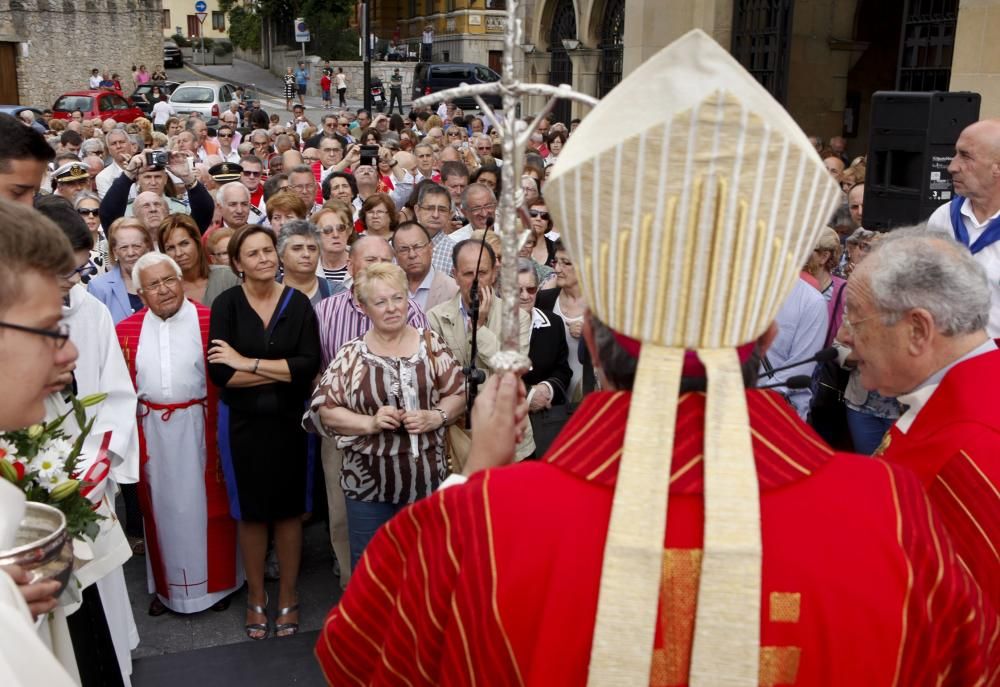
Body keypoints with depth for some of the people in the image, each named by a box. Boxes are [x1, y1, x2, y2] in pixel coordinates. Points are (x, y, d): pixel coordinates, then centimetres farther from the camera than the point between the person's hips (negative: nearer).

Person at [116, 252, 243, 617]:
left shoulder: (207, 320, -9)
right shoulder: (128, 329, 2)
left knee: (206, 503, 8)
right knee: (161, 505, 14)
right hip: (152, 430, 3)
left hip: (199, 427, -3)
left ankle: (215, 581, 25)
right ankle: (167, 584, 29)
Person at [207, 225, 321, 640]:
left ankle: (288, 596, 27)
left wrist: (247, 363, -16)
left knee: (289, 508, 9)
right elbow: (218, 372, -15)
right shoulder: (226, 304, -6)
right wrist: (282, 371, -14)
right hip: (242, 422, 0)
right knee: (250, 511, 11)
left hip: (289, 420, 1)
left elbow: (309, 365, -13)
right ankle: (256, 597, 29)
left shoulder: (298, 303, -3)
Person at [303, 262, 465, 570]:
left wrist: (435, 417, -15)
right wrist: (370, 423, -17)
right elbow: (323, 409, -5)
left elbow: (459, 394, 3)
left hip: (426, 479, 1)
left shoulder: (429, 343, 0)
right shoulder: (352, 354, -3)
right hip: (368, 483, 0)